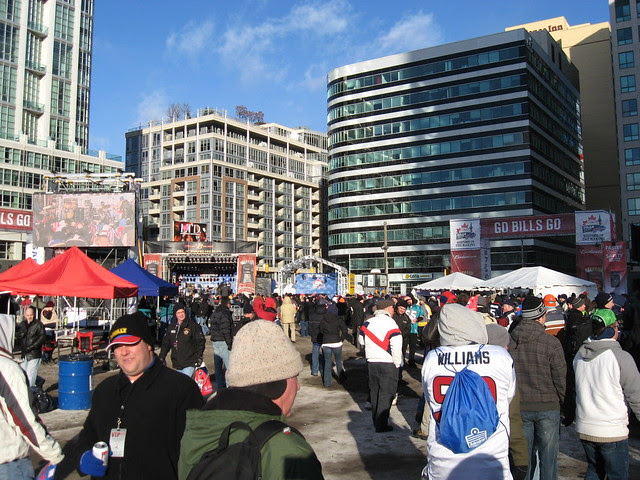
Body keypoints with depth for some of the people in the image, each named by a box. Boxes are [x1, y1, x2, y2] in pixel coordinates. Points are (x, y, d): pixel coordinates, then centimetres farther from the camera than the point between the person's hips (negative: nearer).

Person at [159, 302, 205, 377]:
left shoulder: (193, 325, -5)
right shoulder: (171, 327, 9)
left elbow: (200, 342, -5)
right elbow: (166, 343, 15)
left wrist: (199, 357, -9)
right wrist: (161, 357, 9)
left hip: (189, 363, -6)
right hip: (177, 364, 6)